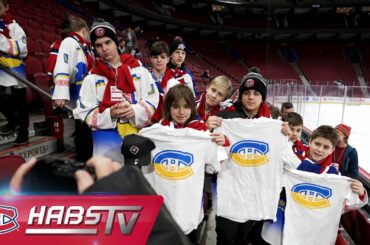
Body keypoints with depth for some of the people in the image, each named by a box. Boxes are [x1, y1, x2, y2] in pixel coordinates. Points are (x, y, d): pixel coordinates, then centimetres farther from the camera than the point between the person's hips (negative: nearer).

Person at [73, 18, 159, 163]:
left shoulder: (138, 70, 4)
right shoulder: (92, 79, 4)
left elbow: (153, 100, 1)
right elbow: (84, 112, 0)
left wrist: (136, 111, -17)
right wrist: (109, 114, -16)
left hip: (138, 135, 1)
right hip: (107, 141, 0)